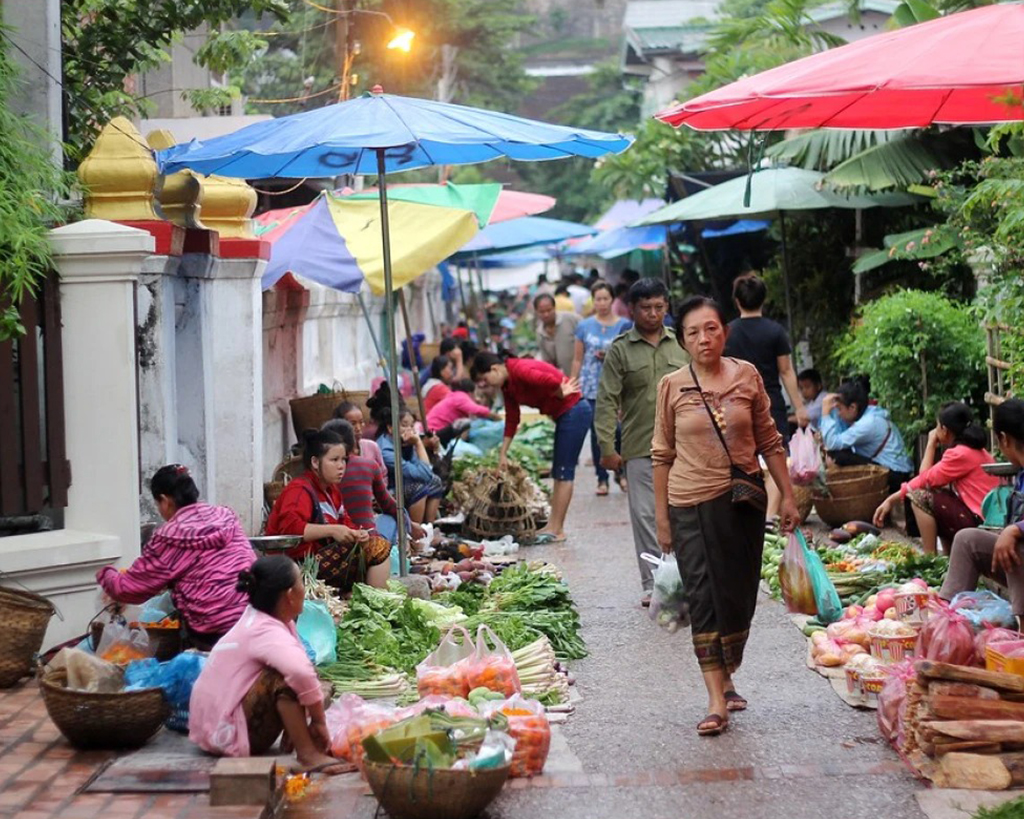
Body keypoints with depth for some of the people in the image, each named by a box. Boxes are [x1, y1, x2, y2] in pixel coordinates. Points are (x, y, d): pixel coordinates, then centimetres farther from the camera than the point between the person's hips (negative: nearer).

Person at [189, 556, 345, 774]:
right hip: (227, 731, -10)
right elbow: (301, 673, -42)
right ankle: (307, 755, -26)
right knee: (286, 679, -27)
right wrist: (319, 722, -28)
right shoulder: (267, 633, -24)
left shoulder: (259, 620, 5)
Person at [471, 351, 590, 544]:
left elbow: (553, 382, -38)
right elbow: (512, 420, 14)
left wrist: (560, 394, -16)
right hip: (563, 415, 10)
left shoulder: (521, 371, -22)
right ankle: (553, 526, 16)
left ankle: (557, 530, -5)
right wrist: (502, 454, 12)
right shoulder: (507, 385, 8)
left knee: (564, 472, -7)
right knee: (558, 473, 12)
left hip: (573, 411, -10)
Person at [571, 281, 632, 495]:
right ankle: (602, 479, 13)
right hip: (591, 387, 2)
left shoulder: (624, 326, 3)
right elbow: (578, 359, 10)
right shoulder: (584, 326, 7)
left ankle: (621, 472, 12)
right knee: (597, 432, 4)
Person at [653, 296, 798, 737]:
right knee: (704, 599, -5)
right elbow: (662, 455, 3)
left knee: (739, 596, 8)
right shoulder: (672, 386, -2)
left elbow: (769, 441, 8)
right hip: (692, 504, -1)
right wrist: (661, 517, 3)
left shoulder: (747, 376, 1)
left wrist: (788, 497, 7)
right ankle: (717, 701, -3)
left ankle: (726, 679, 30)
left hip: (743, 501, 2)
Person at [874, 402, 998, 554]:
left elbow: (925, 480, -7)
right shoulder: (974, 449, 15)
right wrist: (892, 499, 12)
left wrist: (931, 444, 3)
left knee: (920, 497, -7)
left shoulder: (961, 454, -16)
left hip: (979, 523, -10)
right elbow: (927, 479, 14)